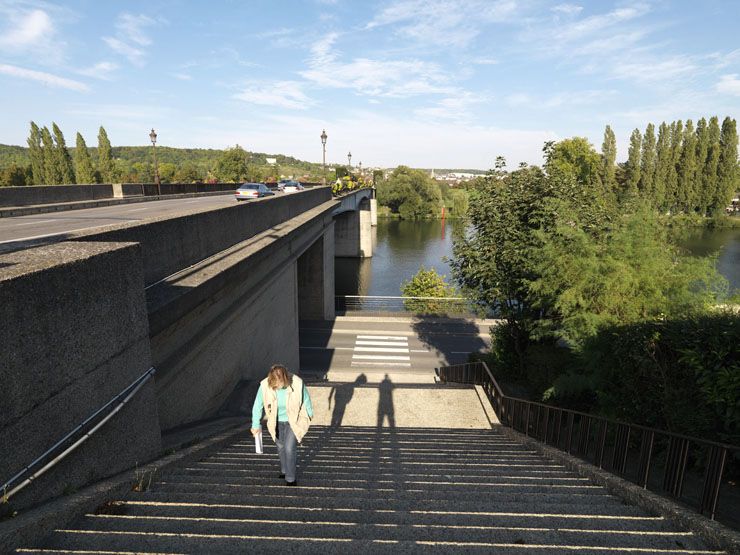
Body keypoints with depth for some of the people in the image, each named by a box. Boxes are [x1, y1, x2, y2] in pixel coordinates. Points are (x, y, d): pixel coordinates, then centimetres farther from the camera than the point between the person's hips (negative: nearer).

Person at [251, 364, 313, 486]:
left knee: (289, 448, -9)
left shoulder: (297, 383, -31)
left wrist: (309, 414, 7)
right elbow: (258, 405, -10)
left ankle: (290, 478, 13)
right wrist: (256, 425, 0)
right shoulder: (265, 386, -27)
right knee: (281, 446, 20)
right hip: (277, 421, 3)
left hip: (294, 420, -3)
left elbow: (306, 399, -10)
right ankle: (284, 470, 47)